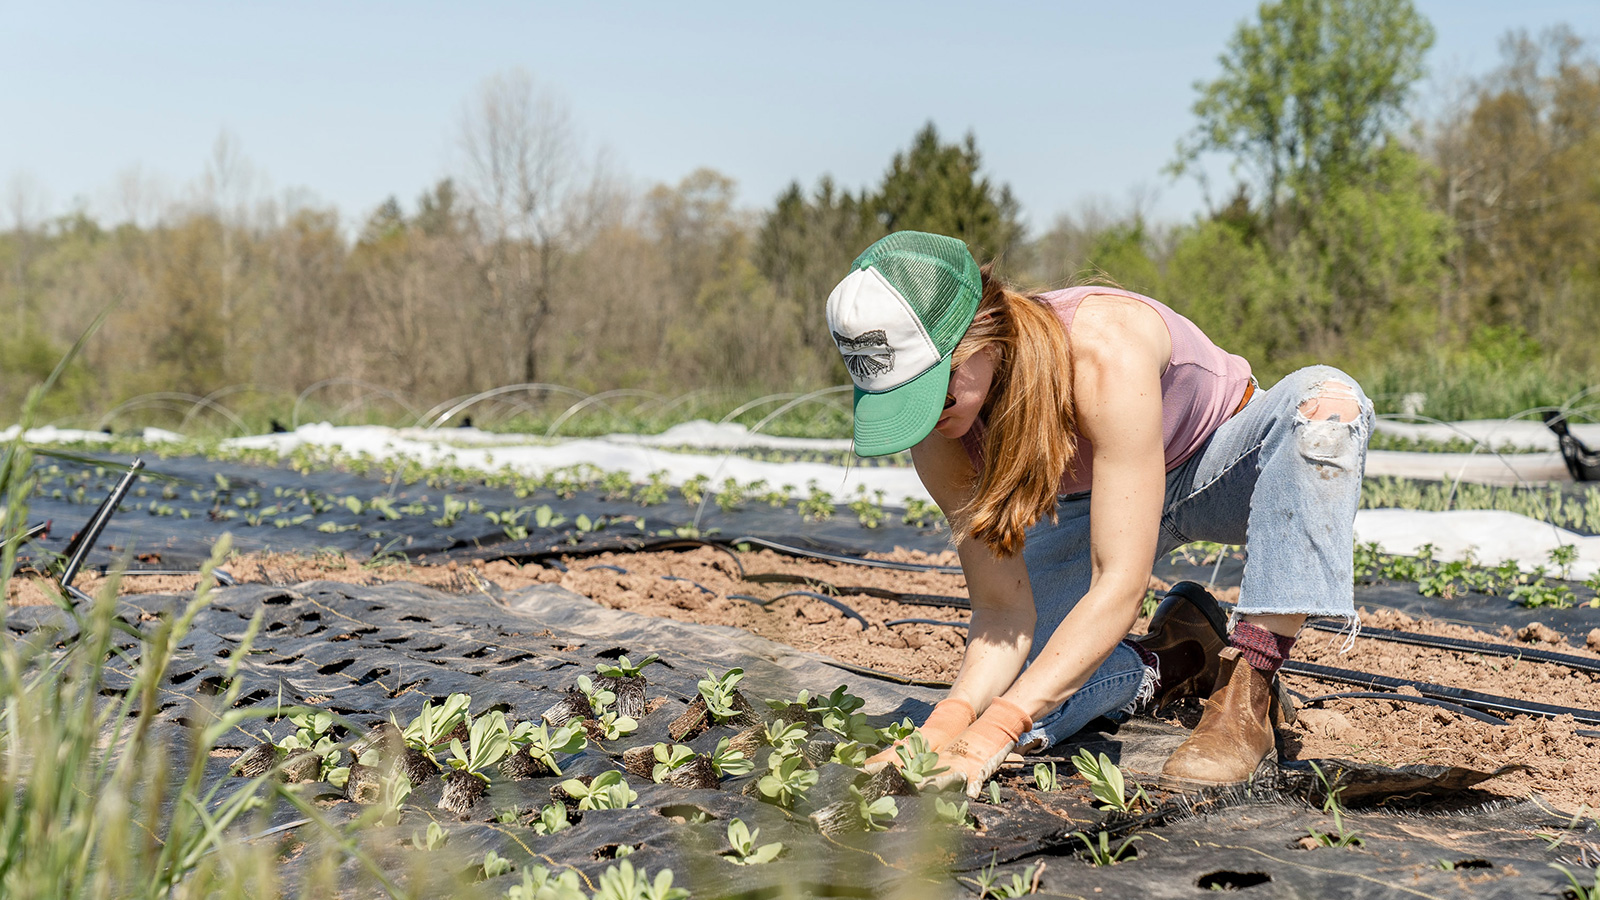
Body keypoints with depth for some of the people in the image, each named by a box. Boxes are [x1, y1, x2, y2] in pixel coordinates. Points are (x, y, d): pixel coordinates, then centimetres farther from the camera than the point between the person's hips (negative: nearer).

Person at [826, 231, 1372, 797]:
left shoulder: (1106, 351, -41)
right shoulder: (939, 429, -24)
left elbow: (1120, 586, -42)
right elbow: (1002, 609, -21)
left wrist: (992, 733, -48)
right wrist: (949, 720, -41)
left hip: (1220, 470, -3)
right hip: (1095, 505, 3)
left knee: (1325, 398, -39)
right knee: (992, 698, -18)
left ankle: (1245, 692, -30)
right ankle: (1176, 661, 9)